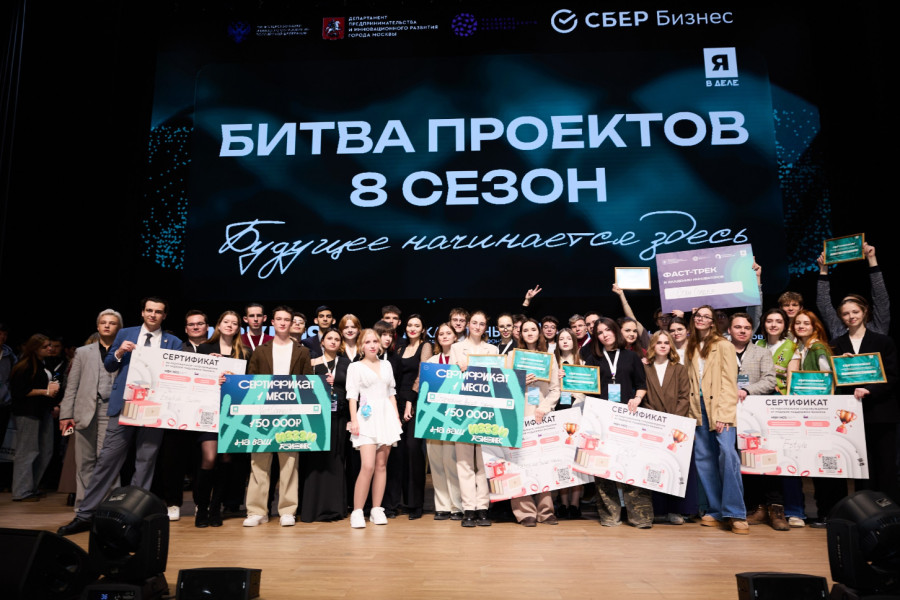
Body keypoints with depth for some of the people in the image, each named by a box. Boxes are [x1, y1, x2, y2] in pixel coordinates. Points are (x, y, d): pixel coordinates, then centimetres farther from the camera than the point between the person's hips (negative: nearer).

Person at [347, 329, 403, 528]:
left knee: (382, 465, 6)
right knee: (368, 466, -14)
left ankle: (377, 510, 14)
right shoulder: (355, 367, 4)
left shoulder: (386, 365, 16)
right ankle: (357, 512, -3)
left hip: (386, 416, 4)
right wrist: (354, 420, -11)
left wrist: (397, 417, 11)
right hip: (367, 417, -4)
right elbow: (352, 396, -1)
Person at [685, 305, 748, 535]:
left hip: (720, 409, -5)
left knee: (727, 454, -18)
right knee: (704, 459, 4)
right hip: (699, 409, 5)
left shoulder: (723, 346, -2)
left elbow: (729, 383, -8)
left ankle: (735, 513, -9)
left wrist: (723, 415, -15)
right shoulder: (692, 348, 15)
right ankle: (717, 511, 14)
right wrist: (691, 411, 4)